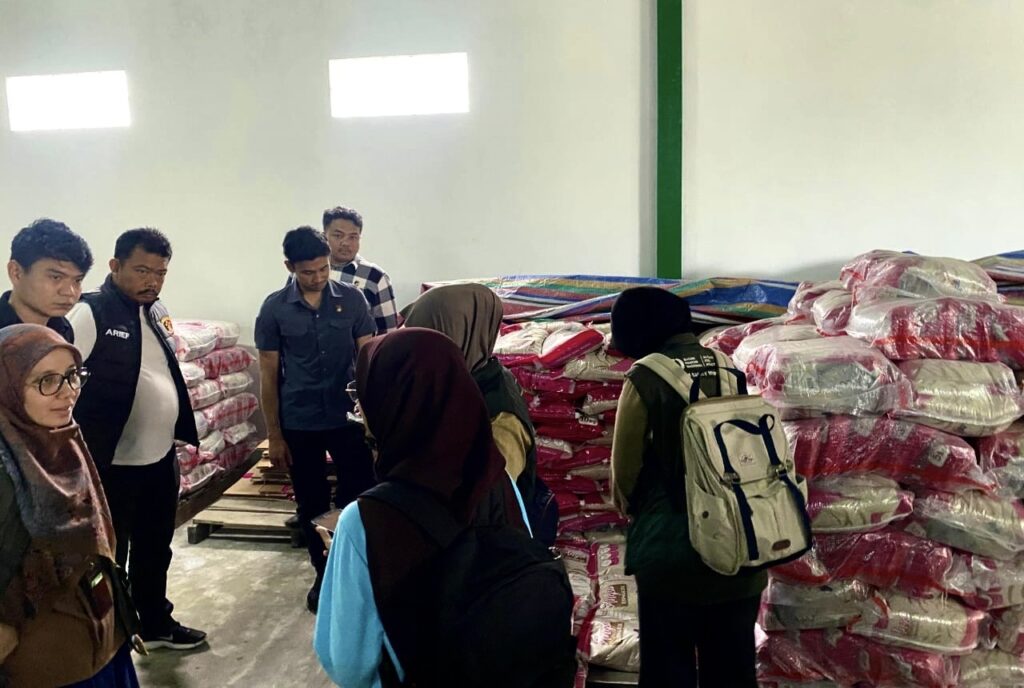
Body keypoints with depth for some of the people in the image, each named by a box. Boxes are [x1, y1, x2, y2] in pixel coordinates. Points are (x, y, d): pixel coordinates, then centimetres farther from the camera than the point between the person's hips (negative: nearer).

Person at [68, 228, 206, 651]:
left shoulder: (157, 311, 8)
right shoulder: (90, 314, -15)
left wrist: (181, 432, 17)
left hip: (161, 458, 7)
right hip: (112, 465, -7)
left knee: (155, 550, 21)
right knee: (109, 556, 8)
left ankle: (156, 623, 39)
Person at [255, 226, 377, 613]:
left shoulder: (352, 299, -3)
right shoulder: (274, 309, -5)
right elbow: (268, 374, -1)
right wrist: (274, 435, -2)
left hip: (349, 418, 0)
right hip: (299, 424, 0)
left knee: (359, 499, 3)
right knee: (312, 505, 12)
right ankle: (324, 574, 31)